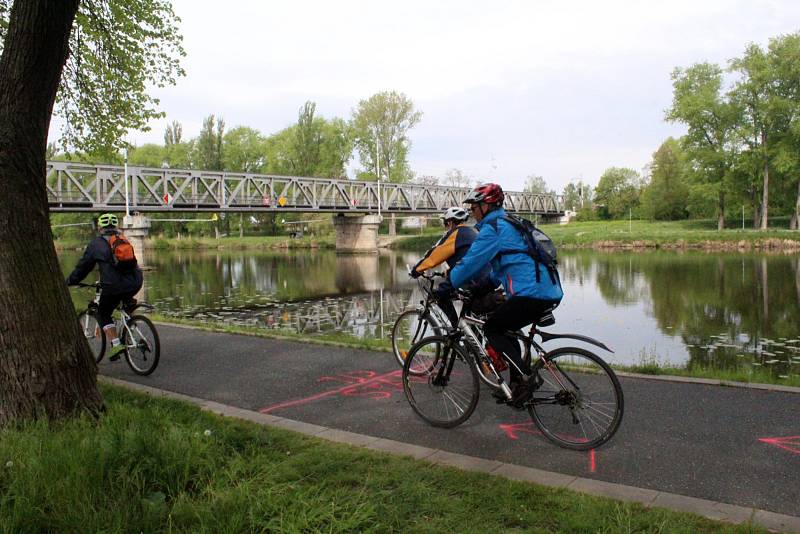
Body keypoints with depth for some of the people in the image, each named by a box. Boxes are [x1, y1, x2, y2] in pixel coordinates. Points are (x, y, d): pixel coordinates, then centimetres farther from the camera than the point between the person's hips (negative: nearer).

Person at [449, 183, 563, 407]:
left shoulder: (492, 228, -7)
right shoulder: (510, 224, 24)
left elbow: (472, 262, -9)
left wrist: (450, 282, 7)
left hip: (530, 294, -10)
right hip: (551, 293, 10)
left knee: (492, 329, 5)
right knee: (505, 330, 22)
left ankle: (525, 376, -8)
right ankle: (518, 386, 23)